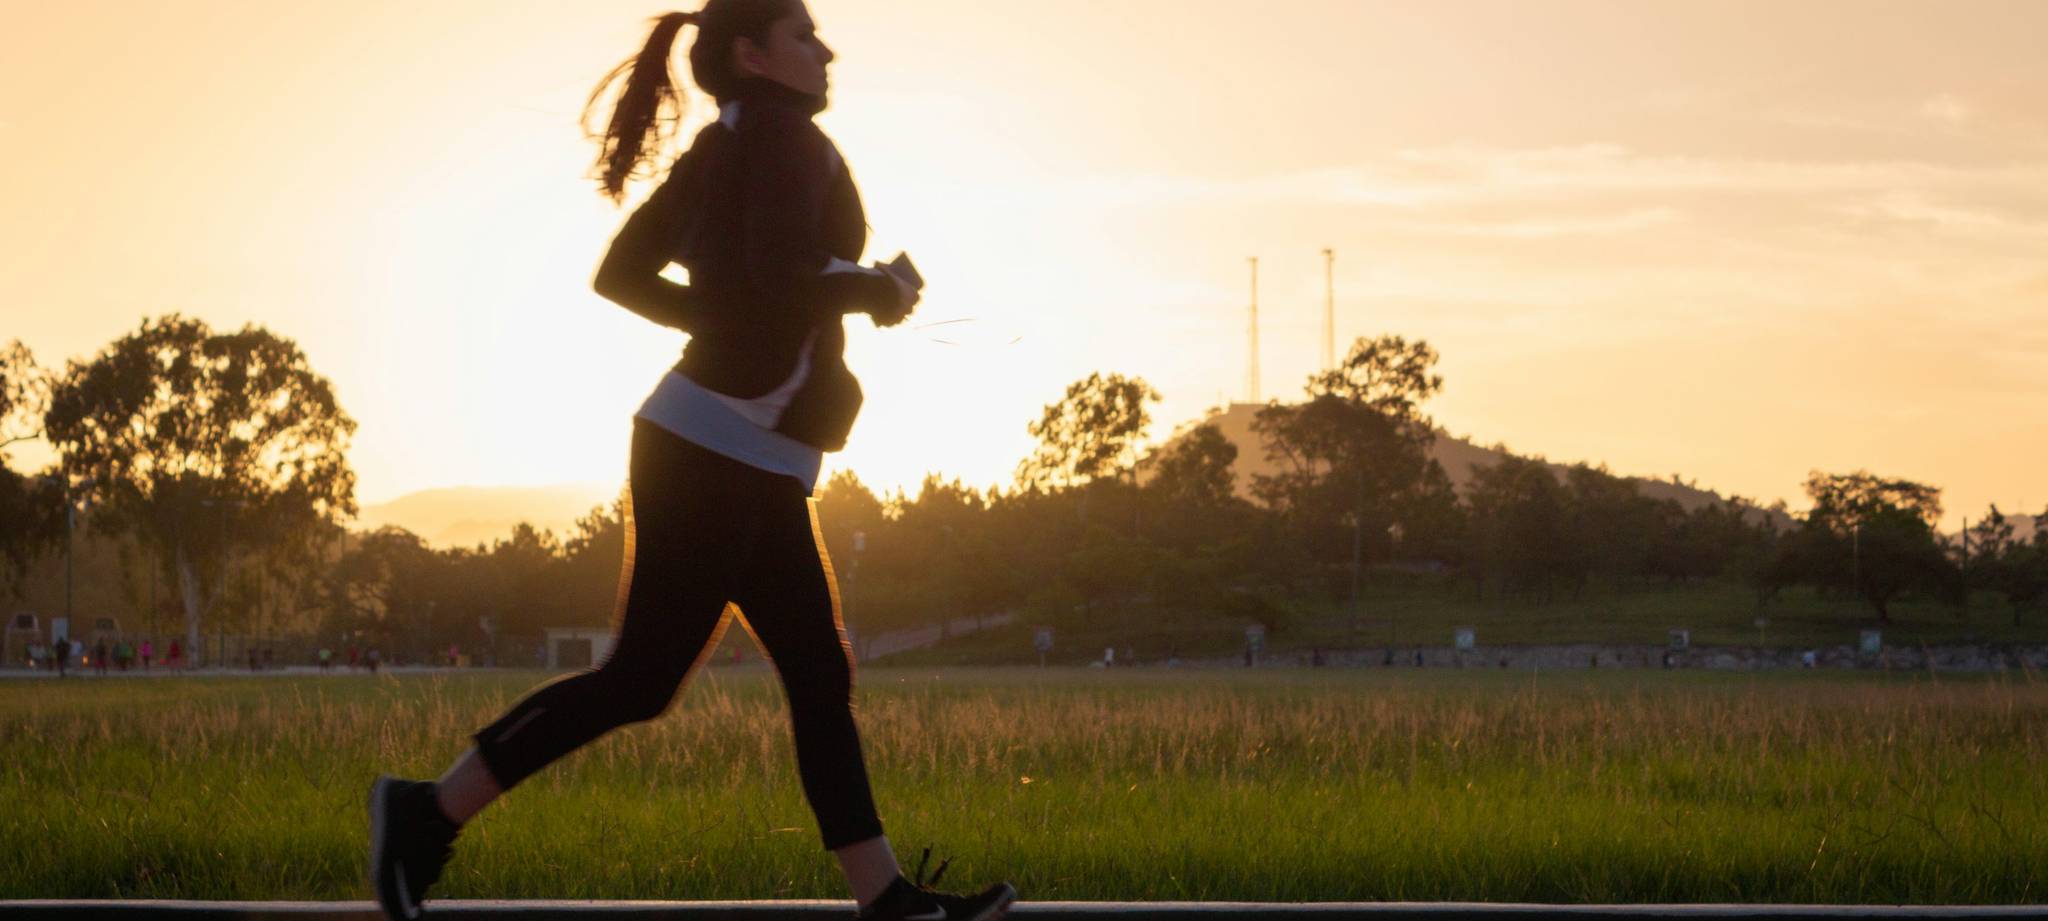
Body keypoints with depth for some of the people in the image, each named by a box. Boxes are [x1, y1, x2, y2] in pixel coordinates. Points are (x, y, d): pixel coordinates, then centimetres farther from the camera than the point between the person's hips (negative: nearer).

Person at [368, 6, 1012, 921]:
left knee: (820, 677, 6)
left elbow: (620, 276, 18)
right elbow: (783, 283, -23)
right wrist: (880, 291, -6)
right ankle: (430, 811, -2)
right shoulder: (783, 135, -10)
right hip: (719, 452, -10)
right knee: (643, 678, -7)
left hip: (752, 467, 10)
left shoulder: (717, 153, 16)